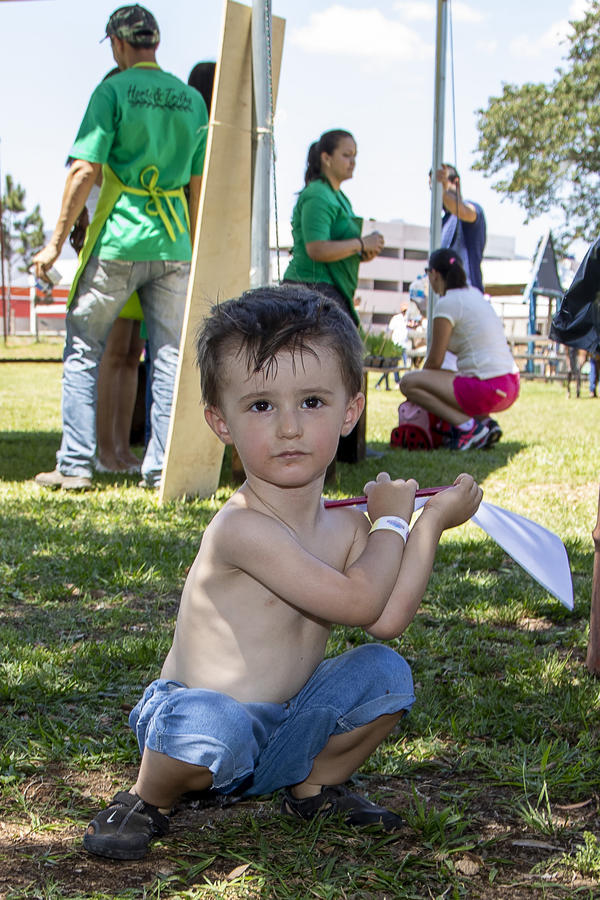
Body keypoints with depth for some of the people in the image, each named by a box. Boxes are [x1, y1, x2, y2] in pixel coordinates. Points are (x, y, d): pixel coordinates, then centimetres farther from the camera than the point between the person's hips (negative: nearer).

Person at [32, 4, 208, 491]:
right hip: (173, 246, 4)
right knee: (169, 356, 7)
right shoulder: (192, 99, 9)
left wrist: (57, 240, -6)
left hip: (118, 241, -4)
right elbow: (199, 186, 11)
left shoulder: (113, 90, -5)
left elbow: (85, 170, -10)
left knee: (83, 349, 7)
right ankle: (161, 469, 7)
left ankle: (76, 465, 6)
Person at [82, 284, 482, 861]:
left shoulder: (345, 527, -1)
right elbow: (357, 601, -28)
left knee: (384, 670, -8)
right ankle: (148, 800, -4)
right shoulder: (242, 527, -28)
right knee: (213, 725, -39)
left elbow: (387, 619, -14)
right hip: (203, 713, -7)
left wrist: (432, 521, -9)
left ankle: (313, 787, 15)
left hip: (285, 736, 7)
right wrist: (391, 520, -11)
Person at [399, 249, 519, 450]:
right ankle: (485, 422, 11)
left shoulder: (447, 303, -9)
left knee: (407, 382, -4)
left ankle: (467, 426, -11)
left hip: (487, 391, -9)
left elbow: (435, 361, -6)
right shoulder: (475, 294, 16)